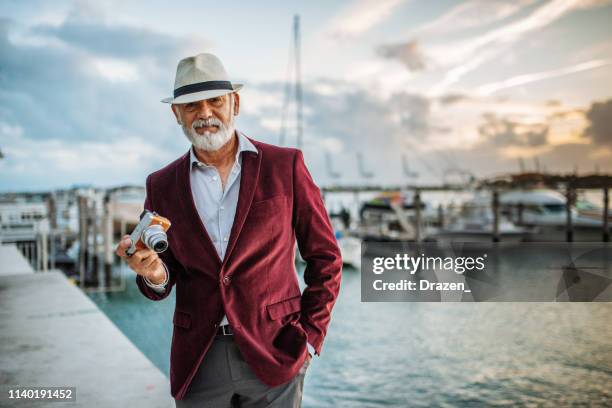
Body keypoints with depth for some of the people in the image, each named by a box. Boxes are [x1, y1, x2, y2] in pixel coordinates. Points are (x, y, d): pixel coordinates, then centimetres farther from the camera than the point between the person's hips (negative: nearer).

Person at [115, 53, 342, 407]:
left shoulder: (285, 166, -4)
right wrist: (155, 274, -14)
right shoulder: (162, 186, 3)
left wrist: (310, 337, -5)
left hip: (275, 353, -2)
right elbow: (164, 283, 8)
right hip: (197, 361, 3)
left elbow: (324, 256, 0)